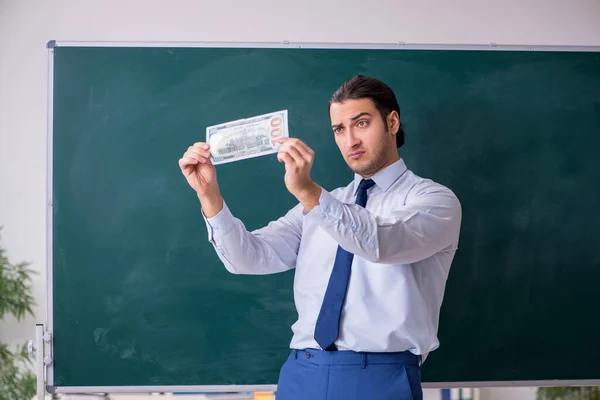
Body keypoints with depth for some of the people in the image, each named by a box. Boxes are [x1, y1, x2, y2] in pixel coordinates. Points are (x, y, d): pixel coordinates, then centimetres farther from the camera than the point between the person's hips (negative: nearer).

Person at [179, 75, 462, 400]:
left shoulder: (436, 200, -1)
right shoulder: (320, 203, 15)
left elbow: (381, 243, -22)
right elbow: (249, 257, 2)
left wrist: (307, 190, -34)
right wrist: (209, 194, -13)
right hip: (303, 374, 4)